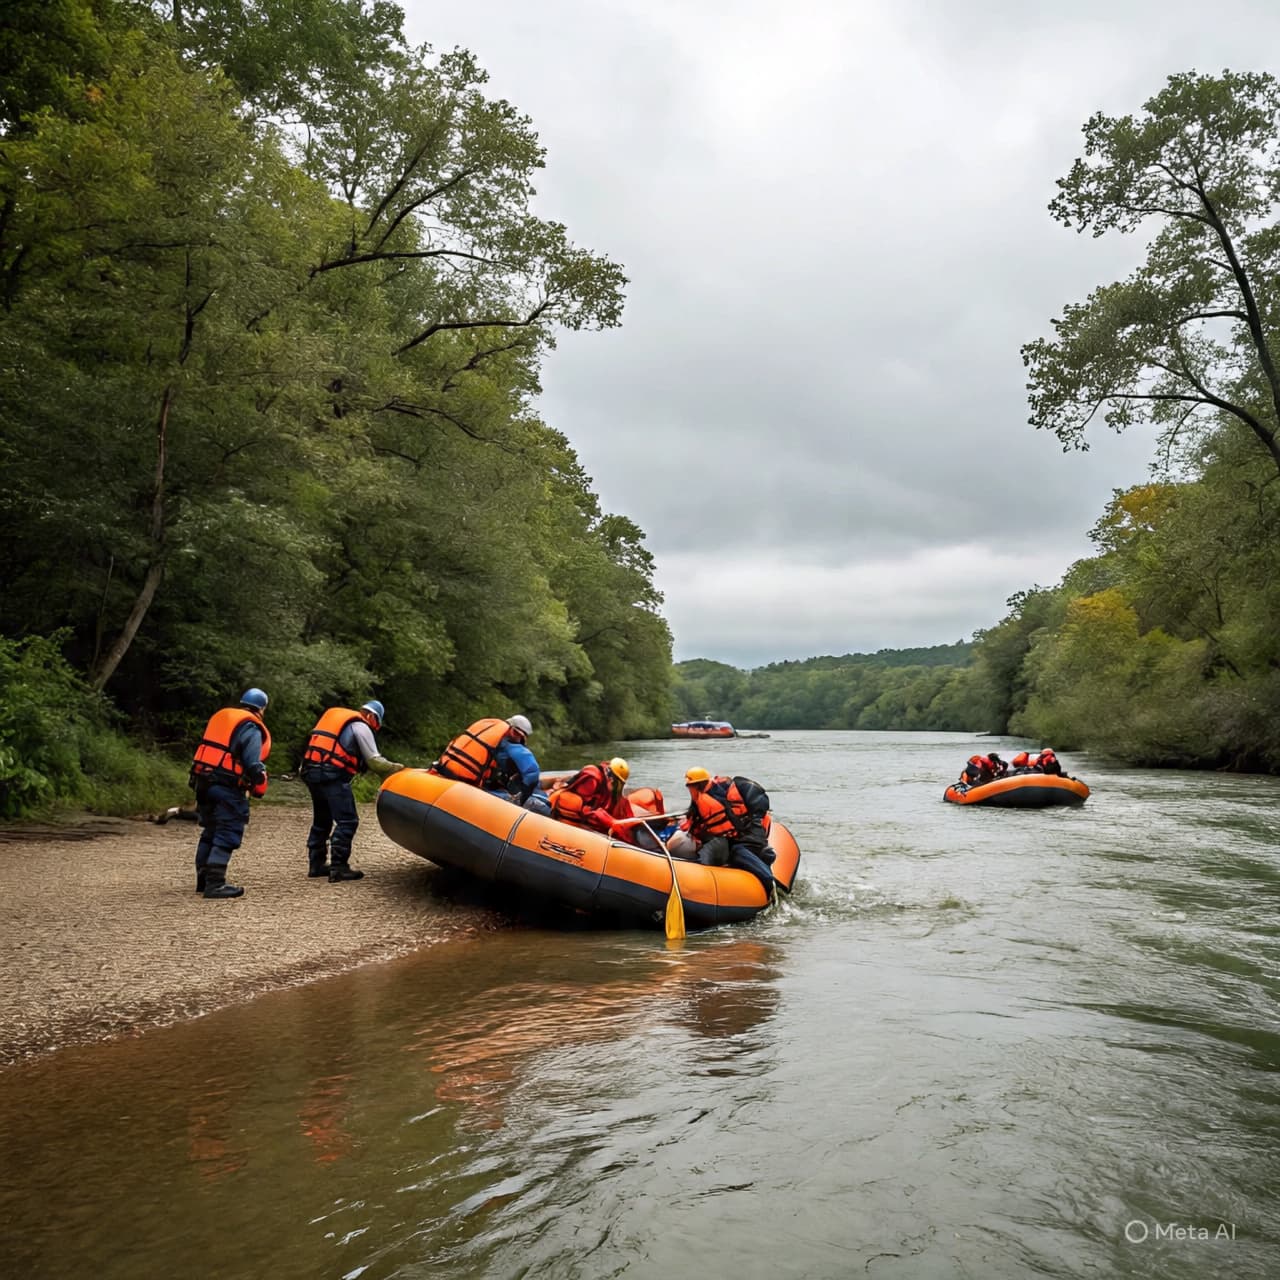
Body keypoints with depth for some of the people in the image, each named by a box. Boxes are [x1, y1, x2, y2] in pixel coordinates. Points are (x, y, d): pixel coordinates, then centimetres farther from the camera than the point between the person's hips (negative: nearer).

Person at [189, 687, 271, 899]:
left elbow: (207, 749, 19)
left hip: (203, 781, 8)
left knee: (210, 832, 19)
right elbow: (253, 764, -15)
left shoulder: (219, 717, 16)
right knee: (227, 835, -4)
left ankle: (203, 880, 26)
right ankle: (215, 884, -8)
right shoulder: (251, 729, -8)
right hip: (227, 787, -8)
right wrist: (259, 787, 1)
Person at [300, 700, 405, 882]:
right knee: (347, 821, -6)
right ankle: (338, 868, -9)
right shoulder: (361, 727, 0)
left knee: (321, 820, 20)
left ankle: (316, 864, 24)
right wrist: (398, 769, 8)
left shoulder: (336, 716, 24)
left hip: (311, 770, 9)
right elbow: (374, 761, -2)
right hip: (332, 775, -9)